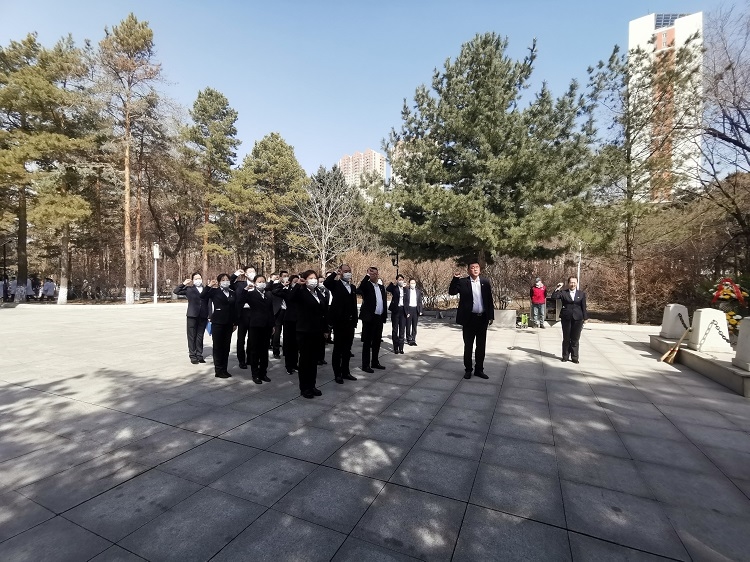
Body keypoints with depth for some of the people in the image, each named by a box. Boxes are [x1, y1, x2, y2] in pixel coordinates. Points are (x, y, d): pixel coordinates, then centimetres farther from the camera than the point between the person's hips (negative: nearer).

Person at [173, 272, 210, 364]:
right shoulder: (189, 289, 4)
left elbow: (209, 303, 8)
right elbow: (176, 291, 1)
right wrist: (183, 283, -9)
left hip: (203, 316, 2)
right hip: (192, 316, -1)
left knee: (200, 337, 10)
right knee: (192, 337, 4)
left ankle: (199, 355, 18)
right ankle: (192, 356, 11)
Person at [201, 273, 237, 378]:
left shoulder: (232, 293, 8)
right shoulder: (215, 291, 0)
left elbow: (235, 309, 9)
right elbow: (202, 296, -15)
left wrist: (235, 323, 8)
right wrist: (209, 286, -19)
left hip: (228, 323, 4)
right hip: (217, 322, -4)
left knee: (226, 347, 8)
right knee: (218, 346, 3)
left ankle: (224, 369, 18)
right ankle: (219, 370, 11)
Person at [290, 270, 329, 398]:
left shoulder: (319, 294, 11)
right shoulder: (301, 292, -7)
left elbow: (324, 312, 12)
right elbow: (291, 299, -30)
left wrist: (325, 329, 11)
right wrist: (298, 284, -34)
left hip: (317, 331, 6)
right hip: (304, 331, -6)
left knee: (314, 359, 12)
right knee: (305, 359, 4)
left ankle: (312, 386, 24)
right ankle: (304, 388, 15)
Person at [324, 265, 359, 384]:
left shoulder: (352, 287, 14)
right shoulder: (336, 284, -3)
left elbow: (354, 305, 15)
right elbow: (326, 283, -28)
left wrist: (355, 321, 10)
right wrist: (335, 273, -15)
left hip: (350, 322, 6)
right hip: (339, 322, -6)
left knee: (347, 349, 13)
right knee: (338, 348, 4)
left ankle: (345, 371, 25)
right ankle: (337, 374, 14)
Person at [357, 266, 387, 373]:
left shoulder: (381, 286, 14)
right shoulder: (366, 285, -6)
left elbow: (383, 301, 15)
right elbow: (359, 290, -29)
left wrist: (384, 315, 9)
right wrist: (367, 275, -28)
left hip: (379, 318, 7)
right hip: (369, 317, -7)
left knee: (377, 341, 15)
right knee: (367, 342, 1)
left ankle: (375, 362, 28)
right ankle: (365, 365, 8)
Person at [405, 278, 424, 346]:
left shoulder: (418, 291, 5)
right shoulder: (406, 291, -5)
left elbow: (420, 302, 8)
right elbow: (404, 302, -4)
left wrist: (420, 311, 0)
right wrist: (406, 312, -10)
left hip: (416, 309, 3)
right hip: (409, 309, -3)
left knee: (414, 325, 8)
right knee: (408, 325, 4)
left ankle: (413, 339, 16)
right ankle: (408, 339, 17)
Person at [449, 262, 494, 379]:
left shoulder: (485, 282, 6)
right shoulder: (462, 282, -3)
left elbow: (489, 300, 7)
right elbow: (451, 292, -13)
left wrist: (491, 316, 4)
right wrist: (455, 279, -24)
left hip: (482, 318, 3)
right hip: (469, 318, -3)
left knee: (481, 346, 11)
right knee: (468, 346, 8)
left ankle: (479, 369, 24)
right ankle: (468, 370, 20)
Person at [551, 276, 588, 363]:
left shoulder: (582, 294, 7)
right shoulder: (563, 292, 3)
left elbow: (584, 307, 7)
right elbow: (553, 297, -10)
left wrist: (585, 318, 5)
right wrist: (557, 289, -18)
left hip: (577, 319, 1)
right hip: (566, 318, 0)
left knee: (575, 339, 5)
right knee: (566, 339, 8)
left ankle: (575, 357, 16)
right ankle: (565, 356, 18)